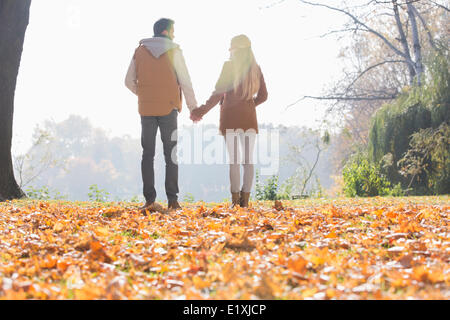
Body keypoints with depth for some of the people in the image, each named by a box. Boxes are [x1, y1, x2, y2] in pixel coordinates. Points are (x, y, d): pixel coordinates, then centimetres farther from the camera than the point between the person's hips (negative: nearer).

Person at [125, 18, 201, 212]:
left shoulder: (140, 52, 6)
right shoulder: (174, 51, -3)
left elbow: (129, 81, 8)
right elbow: (185, 82, -3)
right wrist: (193, 108, 3)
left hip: (146, 109, 2)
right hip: (168, 108, -2)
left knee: (148, 154, 5)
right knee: (170, 154, 3)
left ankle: (149, 200, 0)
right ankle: (172, 199, -1)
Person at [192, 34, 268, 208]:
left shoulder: (229, 66, -7)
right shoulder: (255, 69, 7)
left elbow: (218, 93, -12)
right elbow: (263, 96, 10)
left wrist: (201, 111, -8)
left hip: (231, 116, -3)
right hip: (249, 117, 3)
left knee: (234, 159, -1)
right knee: (248, 158, 5)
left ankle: (235, 199, -3)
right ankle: (245, 198, 3)